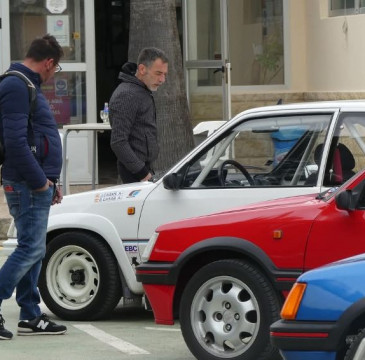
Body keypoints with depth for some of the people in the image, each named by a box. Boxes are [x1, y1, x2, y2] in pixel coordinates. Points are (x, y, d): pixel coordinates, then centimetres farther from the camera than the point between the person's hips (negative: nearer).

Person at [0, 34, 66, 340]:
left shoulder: (27, 86, 19)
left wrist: (49, 181, 17)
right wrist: (40, 181, -17)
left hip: (37, 185, 10)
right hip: (26, 186, -10)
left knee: (32, 250, 12)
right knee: (31, 249, -11)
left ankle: (31, 317, 17)